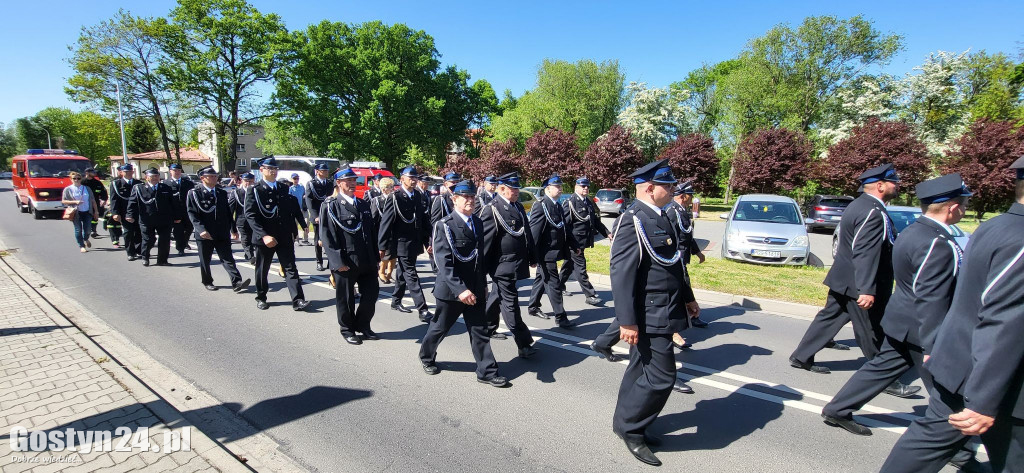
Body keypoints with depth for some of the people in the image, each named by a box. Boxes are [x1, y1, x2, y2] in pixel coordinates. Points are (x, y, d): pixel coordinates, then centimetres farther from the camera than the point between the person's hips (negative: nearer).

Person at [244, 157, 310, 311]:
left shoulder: (284, 189, 10)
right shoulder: (254, 190, -4)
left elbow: (292, 211, 14)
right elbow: (250, 216, -12)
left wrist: (293, 232, 8)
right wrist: (264, 235, -22)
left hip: (285, 237, 3)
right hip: (264, 238, -3)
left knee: (290, 269, -3)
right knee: (262, 270, 12)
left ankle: (298, 300, -6)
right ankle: (261, 298, 30)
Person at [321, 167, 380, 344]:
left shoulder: (363, 204, 13)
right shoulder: (330, 206, -5)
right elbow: (326, 235, -11)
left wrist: (375, 256, 10)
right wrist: (338, 261, -16)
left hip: (367, 261, 5)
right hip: (345, 262, -5)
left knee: (372, 292, 8)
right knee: (346, 297, 7)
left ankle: (363, 325, 28)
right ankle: (347, 330, 27)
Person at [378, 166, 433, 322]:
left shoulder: (420, 196, 6)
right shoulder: (395, 197, -10)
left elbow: (425, 220, 10)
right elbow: (386, 222, -11)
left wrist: (428, 241, 5)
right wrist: (382, 246, -13)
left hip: (415, 243, 6)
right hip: (402, 243, -6)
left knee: (403, 272, 19)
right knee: (411, 275, -6)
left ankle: (396, 301, 35)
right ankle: (423, 311, -7)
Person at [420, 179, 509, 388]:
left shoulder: (477, 223, 7)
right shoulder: (445, 225, -14)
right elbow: (444, 262, -21)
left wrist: (483, 283, 15)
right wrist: (459, 289, -28)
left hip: (474, 289, 5)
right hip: (450, 289, -5)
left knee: (480, 331, 7)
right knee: (440, 327, 14)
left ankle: (487, 372, 16)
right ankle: (427, 357, 40)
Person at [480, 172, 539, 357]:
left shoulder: (519, 207, 11)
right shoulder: (491, 210, -14)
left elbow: (527, 234, 19)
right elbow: (484, 240, -15)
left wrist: (532, 258, 21)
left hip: (516, 264, 9)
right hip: (503, 265, -9)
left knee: (497, 296, 22)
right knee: (510, 304, -3)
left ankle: (487, 328, 40)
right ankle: (525, 345, 2)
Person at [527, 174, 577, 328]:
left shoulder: (557, 206, 11)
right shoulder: (540, 206, -16)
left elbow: (563, 229, 18)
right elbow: (534, 232, -19)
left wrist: (573, 245, 15)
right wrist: (533, 256, -21)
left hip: (554, 252, 9)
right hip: (546, 253, -9)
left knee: (541, 280, 20)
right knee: (553, 285, -2)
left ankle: (533, 307, 34)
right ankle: (560, 317, 6)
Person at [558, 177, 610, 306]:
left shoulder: (589, 202, 12)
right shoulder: (570, 202, -13)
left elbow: (596, 221, 18)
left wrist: (607, 233, 7)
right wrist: (571, 245, -20)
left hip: (582, 242, 8)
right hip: (574, 243, -8)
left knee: (569, 265, 20)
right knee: (580, 268, -2)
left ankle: (559, 286, 36)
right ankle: (590, 295, 5)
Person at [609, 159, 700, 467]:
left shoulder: (660, 217, 12)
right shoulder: (633, 221, -19)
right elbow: (621, 273, -24)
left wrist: (687, 298, 24)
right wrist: (627, 321, -26)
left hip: (662, 311, 10)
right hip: (649, 315, -10)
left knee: (642, 370, 18)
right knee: (661, 376, -4)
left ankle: (626, 423, 33)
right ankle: (630, 427, 16)